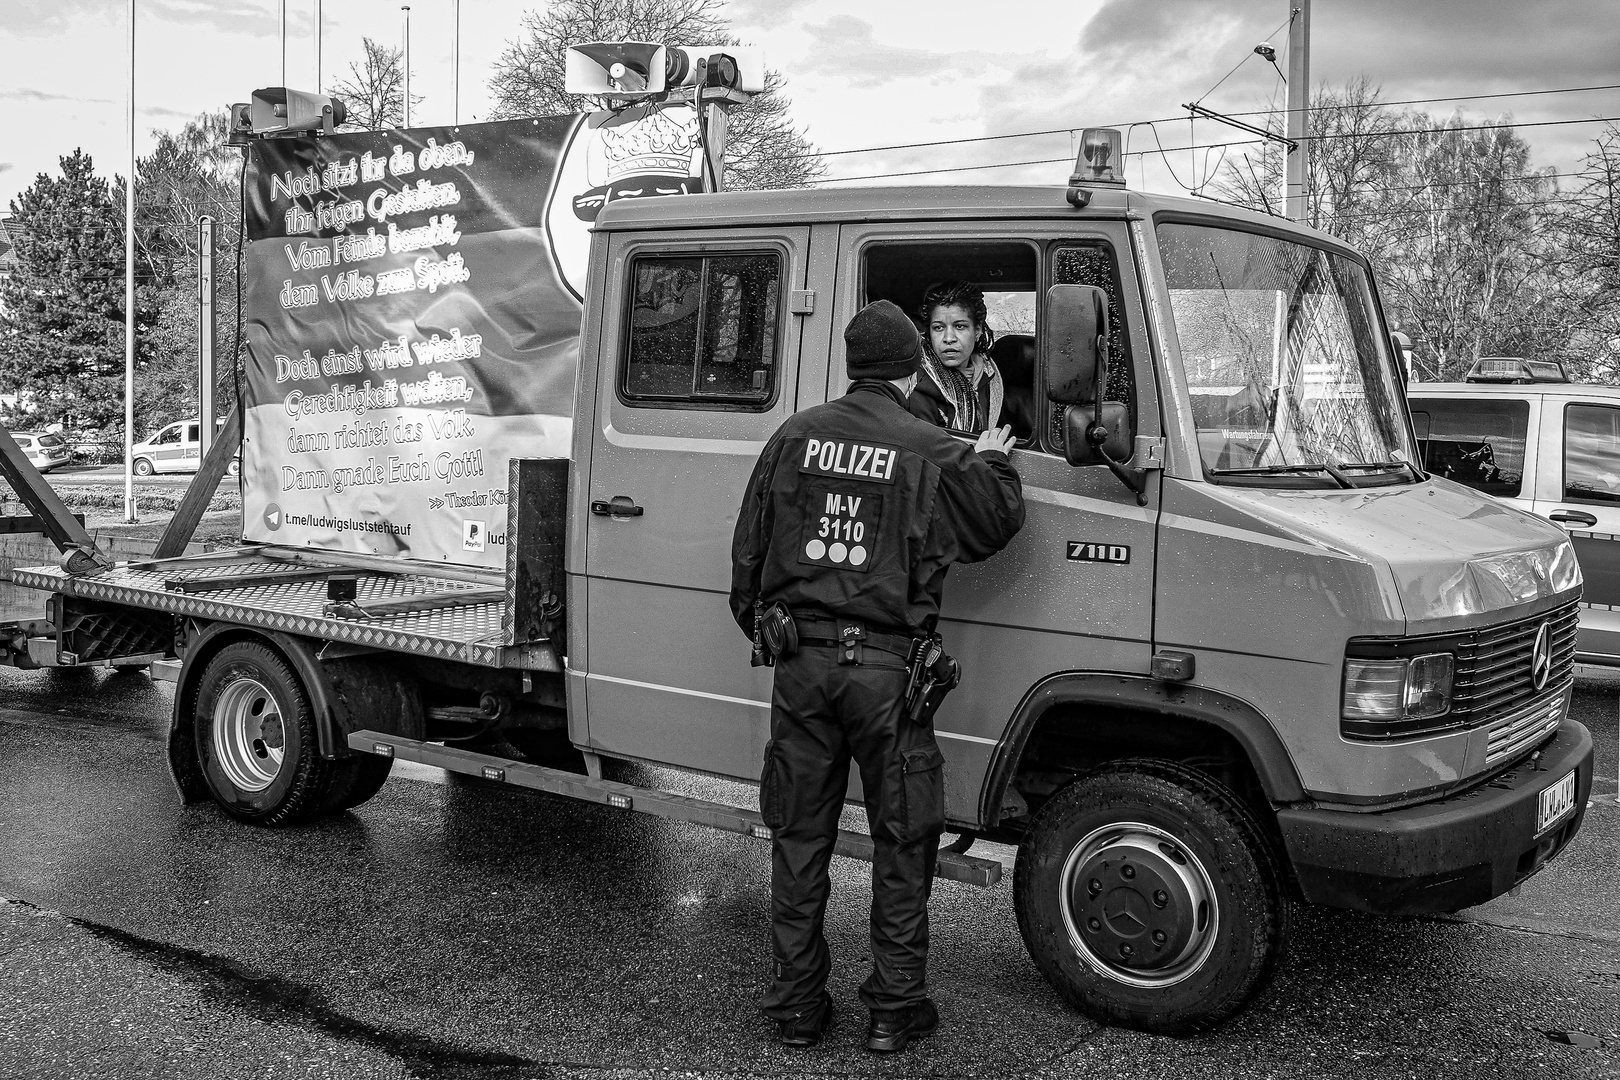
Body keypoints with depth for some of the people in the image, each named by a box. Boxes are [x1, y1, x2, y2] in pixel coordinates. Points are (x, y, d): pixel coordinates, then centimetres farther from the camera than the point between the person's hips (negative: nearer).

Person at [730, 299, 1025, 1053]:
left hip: (801, 663, 3)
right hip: (885, 669, -3)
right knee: (901, 843, 10)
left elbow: (748, 550, 10)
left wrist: (760, 629, 24)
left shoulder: (795, 436, 5)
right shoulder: (932, 455, -5)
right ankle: (895, 1008, 17)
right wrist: (991, 461, 28)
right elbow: (999, 524, 11)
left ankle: (796, 1004, 20)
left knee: (799, 837, 12)